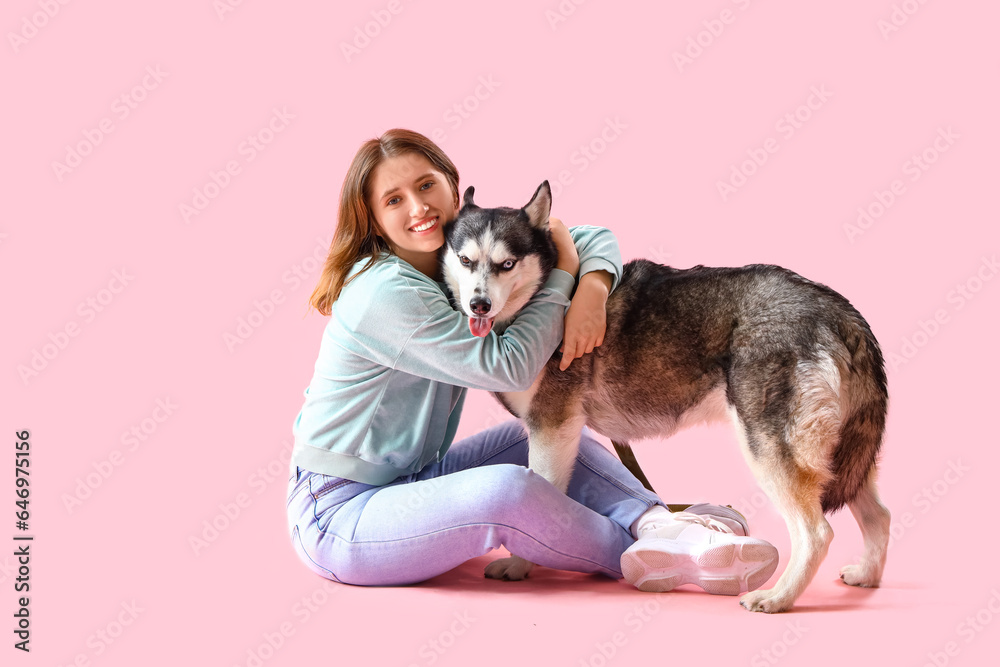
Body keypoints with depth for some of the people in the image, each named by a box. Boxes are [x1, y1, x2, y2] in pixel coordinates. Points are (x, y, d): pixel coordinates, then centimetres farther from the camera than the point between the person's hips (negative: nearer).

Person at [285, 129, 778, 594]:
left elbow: (593, 238, 3)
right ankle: (648, 559, -15)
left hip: (409, 481, 8)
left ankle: (657, 522, -19)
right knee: (506, 490, -30)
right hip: (338, 514, -8)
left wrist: (592, 290, -20)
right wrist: (563, 274, -14)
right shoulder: (386, 293, -23)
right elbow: (509, 367, -24)